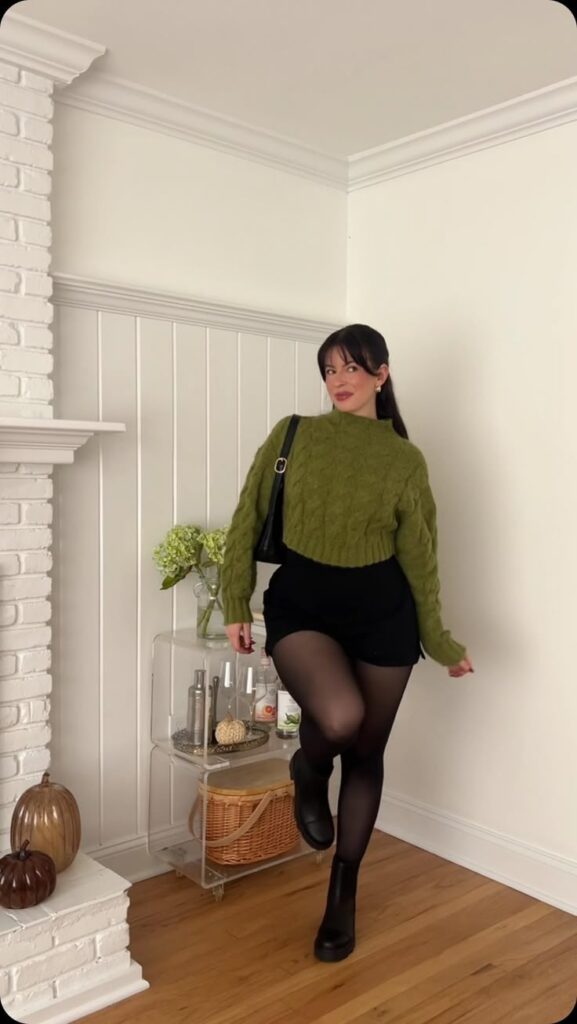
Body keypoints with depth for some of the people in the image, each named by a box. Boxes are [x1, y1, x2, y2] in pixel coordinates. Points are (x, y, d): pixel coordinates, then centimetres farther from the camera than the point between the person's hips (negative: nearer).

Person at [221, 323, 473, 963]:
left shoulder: (405, 460, 2)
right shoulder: (291, 436, 1)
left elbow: (419, 554, 6)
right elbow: (247, 523, 3)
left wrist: (439, 640, 10)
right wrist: (236, 607, -2)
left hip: (381, 609, 2)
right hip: (301, 602, -1)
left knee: (367, 753, 10)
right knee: (340, 718, -29)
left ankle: (342, 897, 32)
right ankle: (309, 771, 11)